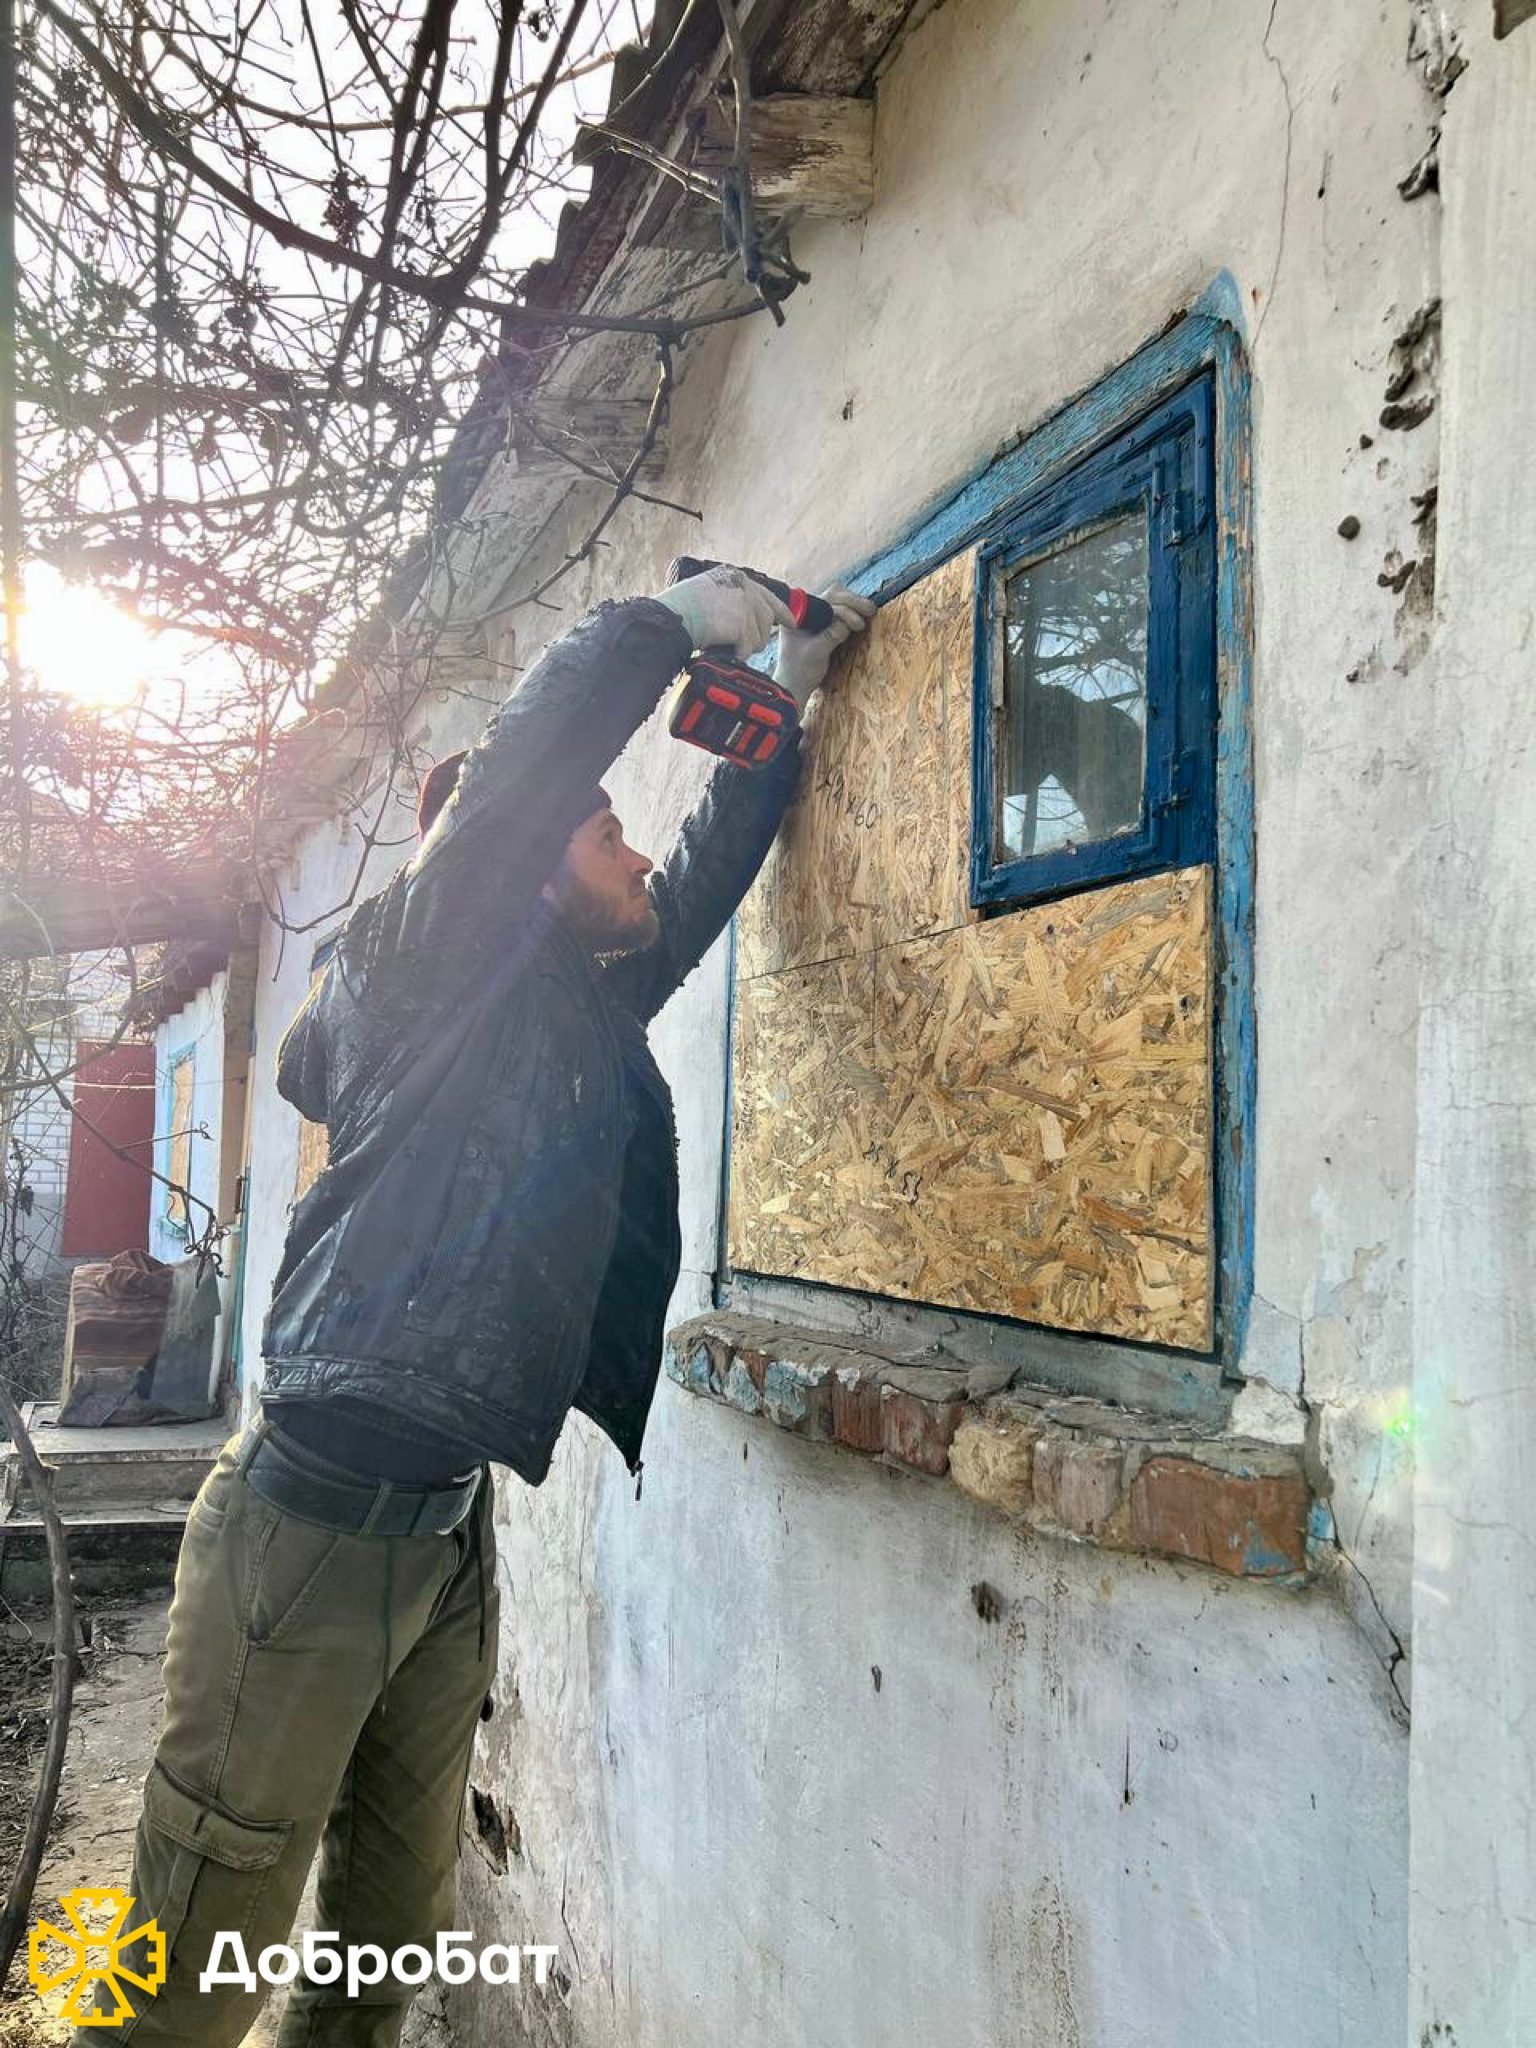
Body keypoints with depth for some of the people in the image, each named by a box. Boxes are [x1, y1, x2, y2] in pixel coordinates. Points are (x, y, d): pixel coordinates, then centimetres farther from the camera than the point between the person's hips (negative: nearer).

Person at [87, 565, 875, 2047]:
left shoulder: (582, 1002, 14)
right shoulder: (424, 955, -6)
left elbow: (694, 893, 25)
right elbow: (522, 765, -19)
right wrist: (677, 623, -5)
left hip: (448, 1530, 8)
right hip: (314, 1518, -8)